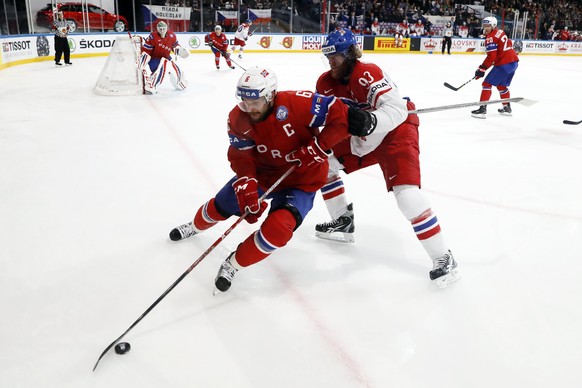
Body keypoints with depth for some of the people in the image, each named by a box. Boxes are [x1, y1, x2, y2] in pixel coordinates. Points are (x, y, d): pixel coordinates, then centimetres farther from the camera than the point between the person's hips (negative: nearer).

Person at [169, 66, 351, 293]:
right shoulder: (238, 119, -17)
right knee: (221, 205, 13)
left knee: (278, 228, -26)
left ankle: (235, 263, -2)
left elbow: (341, 115, -28)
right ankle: (197, 226, 50)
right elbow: (241, 157, -17)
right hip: (262, 172, 4)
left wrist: (318, 146, -33)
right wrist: (246, 189, -32)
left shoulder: (297, 103, -31)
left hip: (302, 179, -4)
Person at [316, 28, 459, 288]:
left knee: (407, 193, -24)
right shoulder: (325, 83, -2)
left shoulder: (368, 74, -26)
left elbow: (396, 109, -38)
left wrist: (369, 121, -55)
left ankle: (442, 258, -11)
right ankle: (343, 221, 25)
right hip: (360, 137, 8)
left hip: (396, 133, -8)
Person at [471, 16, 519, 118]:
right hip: (514, 61, 9)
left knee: (487, 83, -5)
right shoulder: (500, 32, 15)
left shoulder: (490, 37, -12)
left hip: (504, 64, -9)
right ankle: (507, 107, 33)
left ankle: (482, 109, -10)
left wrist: (482, 69, -15)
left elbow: (491, 57, -19)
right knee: (502, 85, 24)